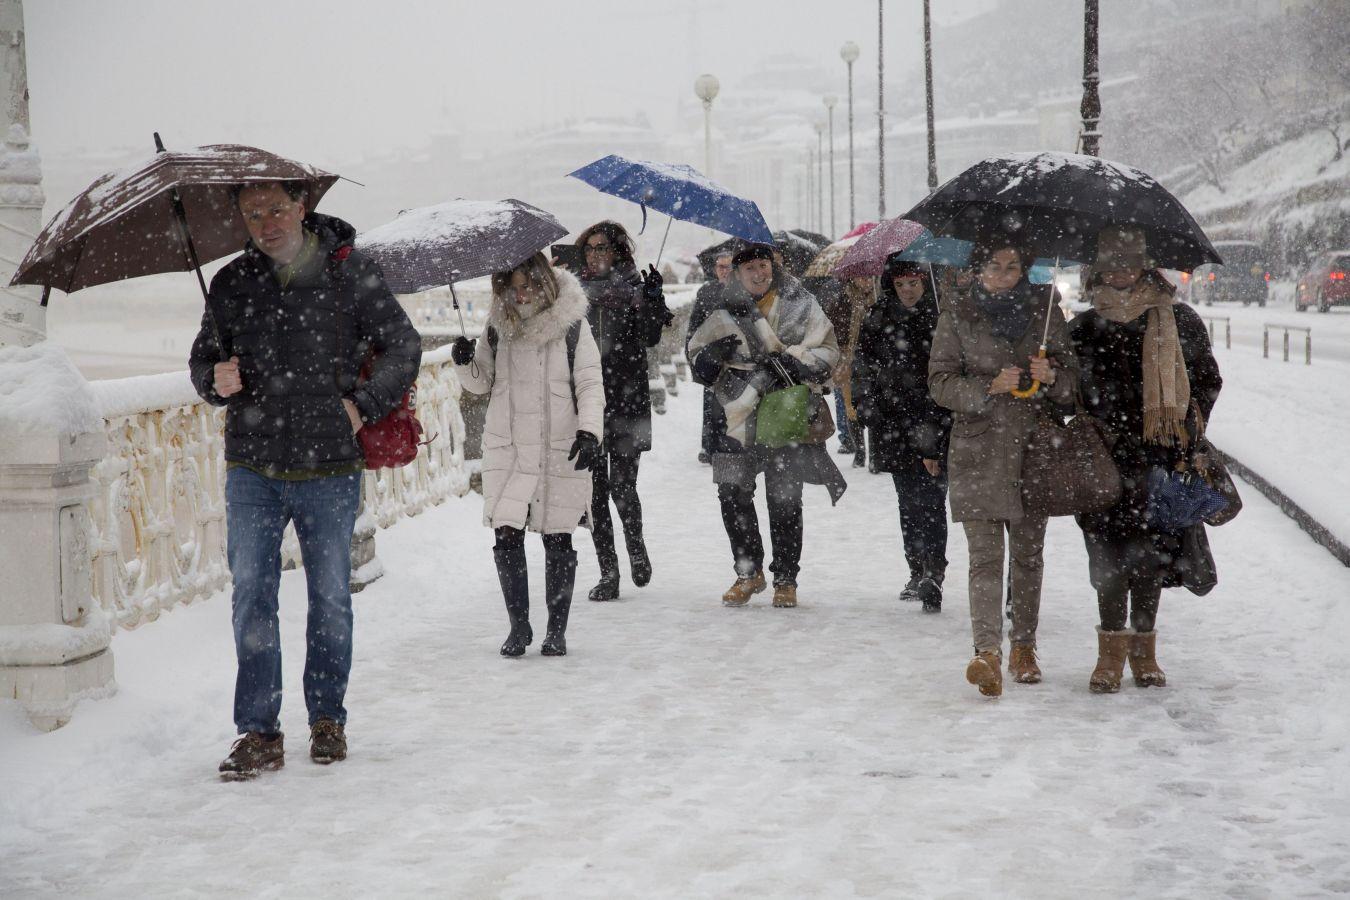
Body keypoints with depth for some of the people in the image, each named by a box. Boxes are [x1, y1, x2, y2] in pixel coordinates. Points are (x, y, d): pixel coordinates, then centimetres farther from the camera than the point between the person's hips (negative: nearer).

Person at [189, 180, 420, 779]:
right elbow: (203, 358, 16)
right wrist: (215, 380, -6)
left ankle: (328, 718, 23)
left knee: (331, 597, 7)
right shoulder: (232, 283, 7)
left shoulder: (349, 271, -1)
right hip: (252, 466, 2)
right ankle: (258, 732, 5)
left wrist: (364, 404, -4)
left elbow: (403, 346, 6)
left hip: (329, 465, -2)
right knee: (251, 594, -1)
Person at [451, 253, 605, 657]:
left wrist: (589, 430, -19)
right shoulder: (498, 326, 7)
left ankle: (557, 630, 15)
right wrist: (465, 363, -6)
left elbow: (590, 384, -4)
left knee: (558, 541, 2)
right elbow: (481, 383, 16)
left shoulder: (571, 325, -2)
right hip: (506, 449, 2)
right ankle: (518, 625, 12)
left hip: (561, 450, -2)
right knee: (506, 537, -3)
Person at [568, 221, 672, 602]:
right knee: (596, 490, 2)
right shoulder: (576, 291, 12)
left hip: (626, 399, -3)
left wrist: (654, 300, -22)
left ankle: (636, 548, 22)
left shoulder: (634, 288, 4)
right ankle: (608, 574, 8)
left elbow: (650, 337, -8)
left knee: (622, 485, -7)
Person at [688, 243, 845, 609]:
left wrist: (799, 364, -15)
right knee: (732, 495, -1)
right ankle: (749, 572, 17)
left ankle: (785, 580, 15)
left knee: (785, 501, 2)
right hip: (743, 420, 2)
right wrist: (710, 356, -8)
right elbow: (697, 360, 15)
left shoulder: (800, 304, 3)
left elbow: (828, 349, 3)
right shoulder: (726, 315, 8)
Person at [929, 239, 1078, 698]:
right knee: (985, 556, -12)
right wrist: (990, 387, -16)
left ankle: (1023, 646, 21)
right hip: (978, 449, -2)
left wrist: (1052, 377, -12)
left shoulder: (1044, 310, 8)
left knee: (1028, 554, 9)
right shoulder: (957, 315, 4)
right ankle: (988, 652, -21)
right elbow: (940, 382, 0)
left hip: (1034, 447, 2)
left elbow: (1073, 378, 11)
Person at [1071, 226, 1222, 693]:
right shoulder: (1085, 329, 6)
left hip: (1162, 460, 0)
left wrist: (1185, 430, 3)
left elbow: (1208, 382, 12)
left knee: (1152, 553, 4)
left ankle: (1143, 651, 16)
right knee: (1109, 553, -7)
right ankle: (1111, 650, 0)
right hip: (1107, 461, 0)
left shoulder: (1180, 322, 5)